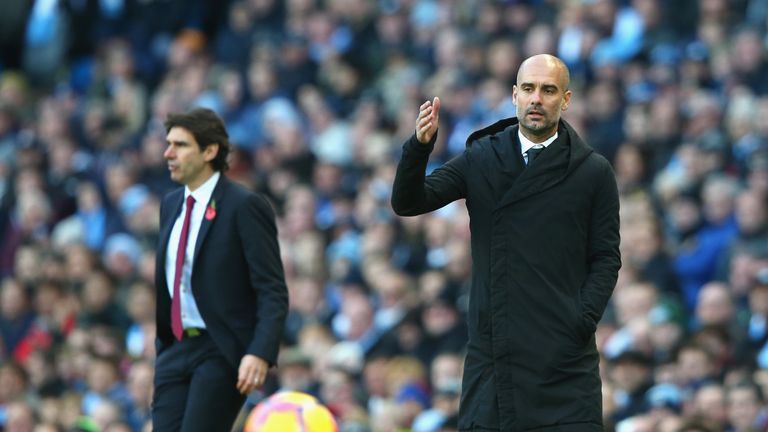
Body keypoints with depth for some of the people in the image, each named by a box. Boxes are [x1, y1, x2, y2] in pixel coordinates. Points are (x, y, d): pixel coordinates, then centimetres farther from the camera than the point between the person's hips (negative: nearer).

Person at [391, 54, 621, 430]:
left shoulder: (593, 172, 4)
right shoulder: (480, 159, 8)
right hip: (492, 351, 2)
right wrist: (420, 146, -18)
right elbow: (408, 202, 0)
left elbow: (606, 258, 5)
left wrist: (583, 322, -9)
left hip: (564, 354, -2)